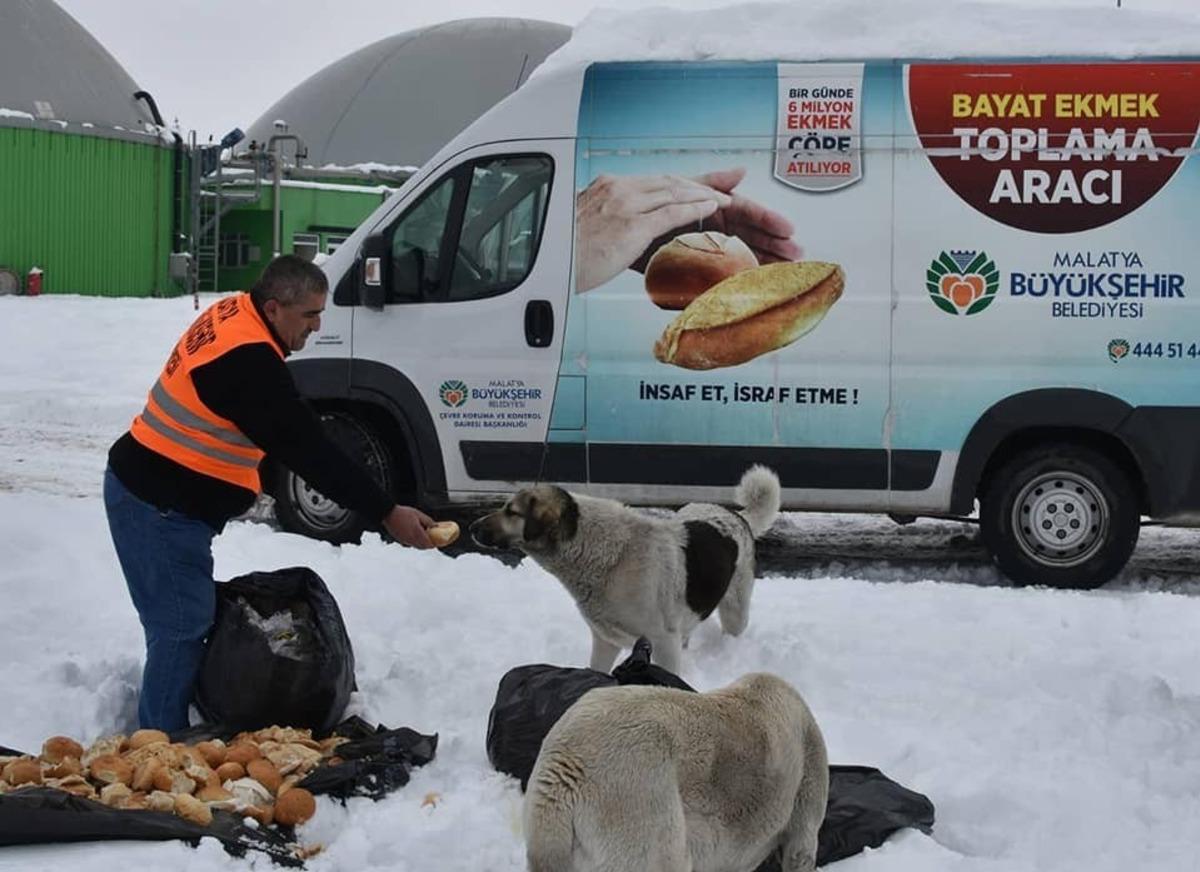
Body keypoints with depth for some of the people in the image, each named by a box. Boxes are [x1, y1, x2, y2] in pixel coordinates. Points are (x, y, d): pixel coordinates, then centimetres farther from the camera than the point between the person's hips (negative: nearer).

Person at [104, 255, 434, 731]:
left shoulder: (230, 315, 5)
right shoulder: (249, 360, -25)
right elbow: (308, 450, -24)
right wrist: (387, 513, -20)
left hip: (146, 489, 10)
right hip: (160, 507, -10)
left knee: (185, 619, 16)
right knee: (182, 625, -6)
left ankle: (159, 737, 25)